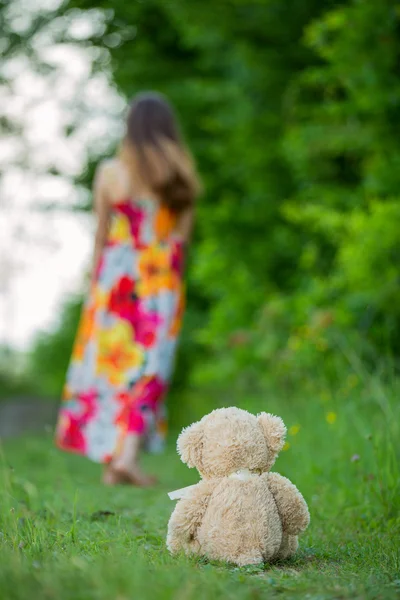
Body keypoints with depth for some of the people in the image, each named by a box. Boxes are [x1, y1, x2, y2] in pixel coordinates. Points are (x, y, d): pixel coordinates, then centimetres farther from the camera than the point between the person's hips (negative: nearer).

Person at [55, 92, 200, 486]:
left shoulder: (110, 172, -3)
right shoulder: (182, 176, 0)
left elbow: (101, 235, 2)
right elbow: (183, 236, 4)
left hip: (116, 276, 0)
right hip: (162, 281, 0)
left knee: (108, 361, 9)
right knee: (149, 368, 3)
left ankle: (110, 458, 11)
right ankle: (127, 455, -9)